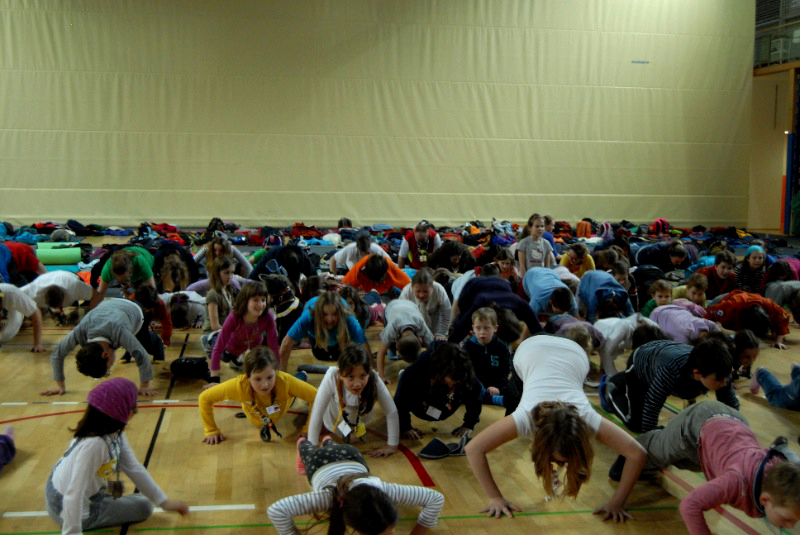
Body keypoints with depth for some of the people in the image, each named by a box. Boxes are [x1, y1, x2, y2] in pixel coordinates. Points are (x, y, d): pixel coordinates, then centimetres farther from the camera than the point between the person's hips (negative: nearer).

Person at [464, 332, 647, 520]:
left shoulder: (587, 419, -41)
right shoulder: (527, 417, -43)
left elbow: (638, 454, -38)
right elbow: (474, 449, -43)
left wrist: (617, 503, -38)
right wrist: (495, 498, -42)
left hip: (573, 354, 0)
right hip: (532, 350, 0)